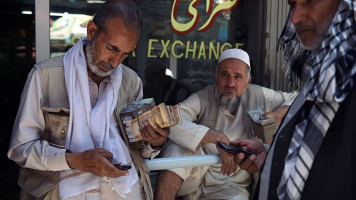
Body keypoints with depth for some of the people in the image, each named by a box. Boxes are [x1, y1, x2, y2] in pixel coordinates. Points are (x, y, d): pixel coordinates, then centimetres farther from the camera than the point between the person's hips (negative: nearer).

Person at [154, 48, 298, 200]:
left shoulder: (258, 95, 0)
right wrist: (217, 137, -30)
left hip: (232, 186, 0)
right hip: (195, 174, 0)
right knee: (178, 147, -30)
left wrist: (278, 114, -9)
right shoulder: (203, 99, -9)